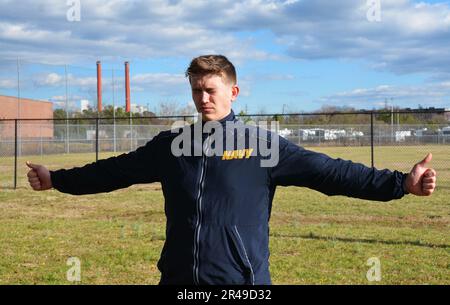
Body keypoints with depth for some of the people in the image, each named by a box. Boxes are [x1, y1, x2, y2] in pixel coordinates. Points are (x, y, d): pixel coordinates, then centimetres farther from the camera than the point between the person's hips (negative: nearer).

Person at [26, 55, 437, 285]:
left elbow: (329, 172, -9)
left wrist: (400, 183, -17)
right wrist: (56, 179, 20)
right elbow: (114, 171, 16)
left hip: (242, 281, -3)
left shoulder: (262, 144, -5)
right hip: (178, 279, 4)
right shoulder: (169, 146, 6)